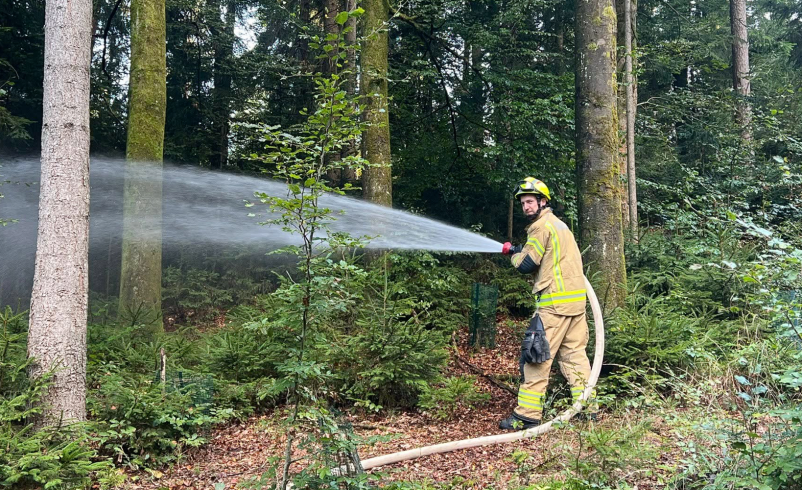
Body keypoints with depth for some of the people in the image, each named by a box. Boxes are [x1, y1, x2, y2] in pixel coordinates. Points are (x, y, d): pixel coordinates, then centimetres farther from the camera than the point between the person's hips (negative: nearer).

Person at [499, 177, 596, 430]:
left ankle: (527, 415, -3)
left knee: (536, 357, -6)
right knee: (574, 354, 13)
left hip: (555, 302, -9)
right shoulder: (560, 224, 20)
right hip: (577, 300, 9)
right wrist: (523, 252, 13)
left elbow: (526, 265, -12)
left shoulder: (542, 226, -9)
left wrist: (514, 254, 8)